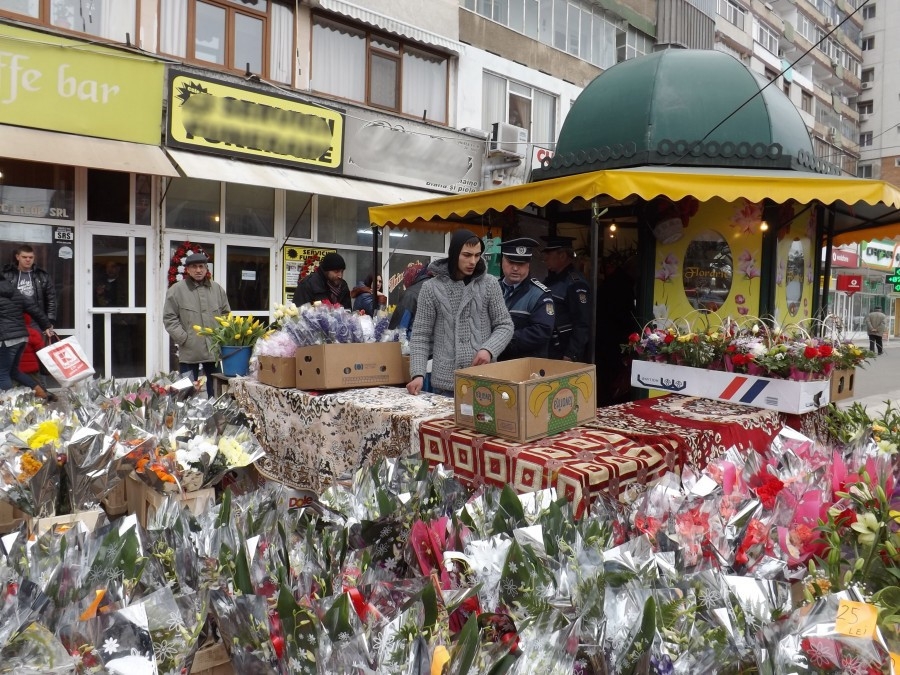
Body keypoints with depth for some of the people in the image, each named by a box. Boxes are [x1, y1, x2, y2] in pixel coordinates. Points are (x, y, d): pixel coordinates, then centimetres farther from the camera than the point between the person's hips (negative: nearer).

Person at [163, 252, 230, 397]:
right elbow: (170, 318, -4)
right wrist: (184, 339, -10)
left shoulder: (217, 289, 10)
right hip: (189, 351, -3)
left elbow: (226, 314, 15)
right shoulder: (176, 289, -2)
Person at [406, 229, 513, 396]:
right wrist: (418, 374, -10)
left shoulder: (490, 284, 2)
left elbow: (504, 325, 6)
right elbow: (420, 335, 2)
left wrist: (489, 349, -13)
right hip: (445, 382, 0)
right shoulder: (431, 287, 0)